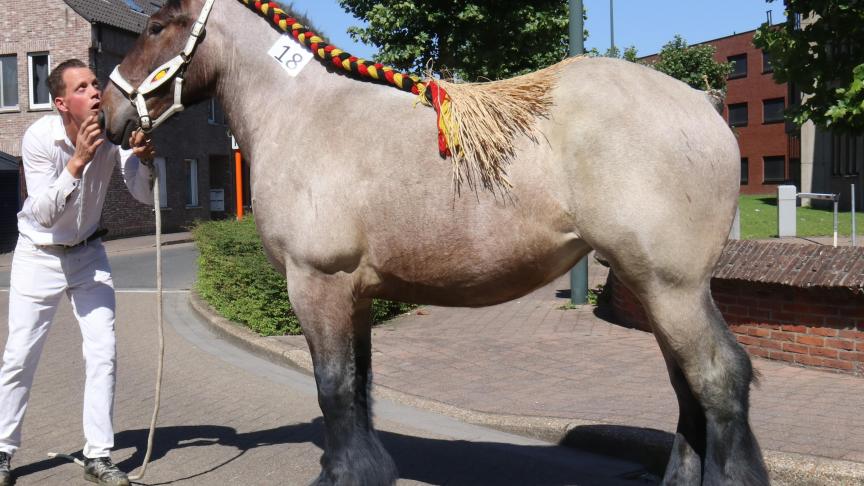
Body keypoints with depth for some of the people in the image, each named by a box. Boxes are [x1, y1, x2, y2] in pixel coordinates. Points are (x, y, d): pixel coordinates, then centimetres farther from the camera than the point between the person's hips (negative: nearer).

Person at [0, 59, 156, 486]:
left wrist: (143, 157, -32)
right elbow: (43, 213, -28)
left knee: (103, 353, -2)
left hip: (88, 254, 3)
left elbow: (146, 196, -13)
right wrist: (78, 160, -38)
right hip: (39, 255, -2)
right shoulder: (39, 137, -22)